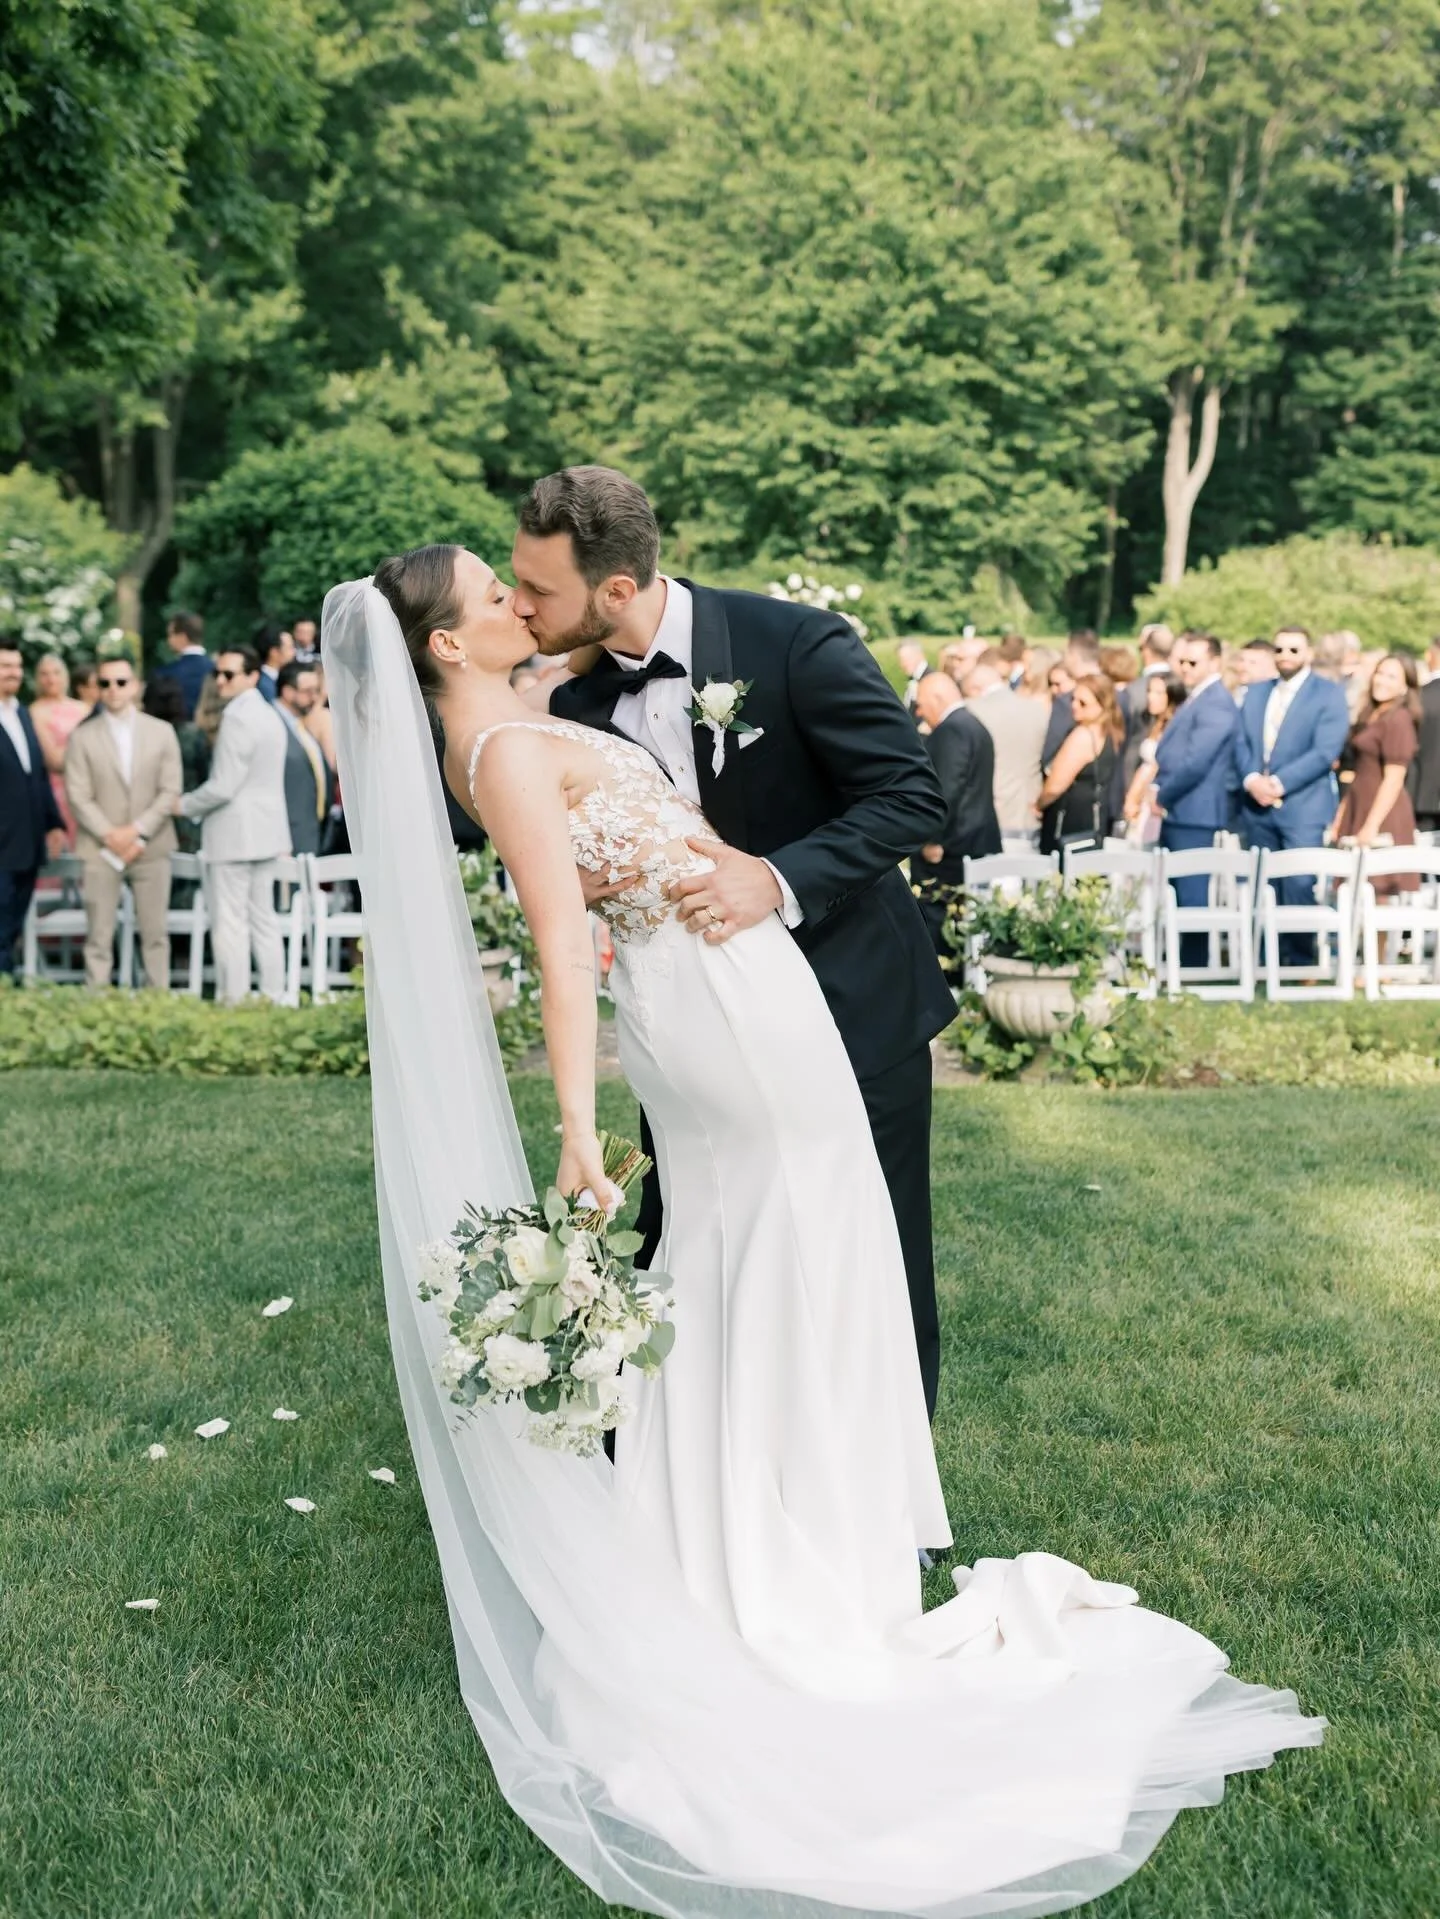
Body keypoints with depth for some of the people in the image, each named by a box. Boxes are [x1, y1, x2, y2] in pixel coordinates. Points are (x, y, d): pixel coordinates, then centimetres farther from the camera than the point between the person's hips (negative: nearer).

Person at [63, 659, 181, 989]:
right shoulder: (83, 736, 3)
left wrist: (138, 831, -10)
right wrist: (109, 836, -12)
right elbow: (79, 796, -2)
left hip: (151, 848, 1)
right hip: (101, 850, -1)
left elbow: (170, 791, 1)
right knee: (99, 937, 0)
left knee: (155, 934, 4)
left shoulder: (162, 732, 6)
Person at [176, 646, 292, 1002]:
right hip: (265, 831, 9)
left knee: (230, 924, -6)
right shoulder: (269, 716, 13)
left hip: (233, 835, -9)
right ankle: (274, 999, 15)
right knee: (263, 921, 12)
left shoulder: (237, 718, -17)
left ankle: (234, 1003, -5)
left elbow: (223, 786, -20)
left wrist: (185, 806, -5)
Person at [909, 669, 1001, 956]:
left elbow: (947, 788, -23)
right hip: (973, 842, 10)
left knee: (934, 922, -6)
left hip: (950, 846, -10)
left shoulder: (952, 728, -15)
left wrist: (933, 840, -19)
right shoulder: (970, 724, 17)